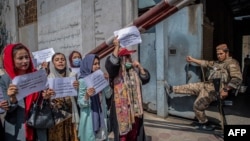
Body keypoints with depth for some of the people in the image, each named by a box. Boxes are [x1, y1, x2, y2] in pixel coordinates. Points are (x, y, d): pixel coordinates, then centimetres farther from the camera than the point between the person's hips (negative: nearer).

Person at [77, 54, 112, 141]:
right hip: (89, 116, -5)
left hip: (101, 115, 5)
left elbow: (108, 95, 1)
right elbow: (80, 103, -13)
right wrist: (87, 95, -32)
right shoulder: (82, 81, -13)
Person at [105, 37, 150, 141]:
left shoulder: (134, 70, 11)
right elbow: (111, 63, -28)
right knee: (123, 132, 1)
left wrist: (140, 66, 0)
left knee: (135, 132, 16)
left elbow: (146, 78, 11)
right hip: (121, 107, -5)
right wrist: (117, 47, -27)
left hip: (135, 107, 5)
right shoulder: (116, 72, -8)